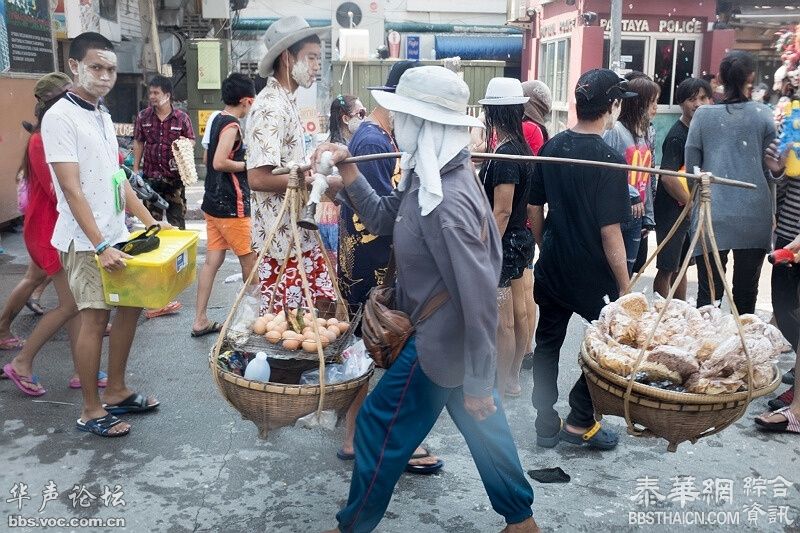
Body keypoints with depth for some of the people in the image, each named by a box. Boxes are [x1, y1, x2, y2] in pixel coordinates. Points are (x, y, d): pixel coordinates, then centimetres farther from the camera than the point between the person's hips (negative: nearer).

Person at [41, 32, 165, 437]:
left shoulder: (103, 116, 12)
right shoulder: (60, 117, -13)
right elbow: (72, 189, -19)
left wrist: (148, 220, 14)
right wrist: (100, 246, -24)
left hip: (116, 234, 8)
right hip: (85, 241, -8)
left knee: (130, 307, 12)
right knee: (94, 319, -3)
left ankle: (116, 391, 26)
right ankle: (91, 410, 10)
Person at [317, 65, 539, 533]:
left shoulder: (447, 204, -30)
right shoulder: (432, 176, 0)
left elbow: (478, 299, -28)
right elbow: (384, 218, 11)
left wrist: (478, 379, -21)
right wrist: (346, 167, 0)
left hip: (445, 339, -9)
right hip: (454, 334, 10)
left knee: (379, 423, 6)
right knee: (482, 424, 21)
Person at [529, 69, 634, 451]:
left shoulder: (551, 147, 1)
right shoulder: (608, 160, -18)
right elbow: (610, 233, -19)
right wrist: (625, 287, -11)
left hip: (551, 267, 6)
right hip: (592, 273, -6)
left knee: (547, 344, 15)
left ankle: (546, 424, 24)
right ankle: (580, 421, 15)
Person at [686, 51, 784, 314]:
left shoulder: (703, 115, -2)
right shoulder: (763, 114, -2)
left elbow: (691, 166, 3)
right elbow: (774, 164, 1)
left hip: (712, 216, -1)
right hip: (754, 216, 1)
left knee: (709, 294, 5)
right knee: (746, 293, 11)